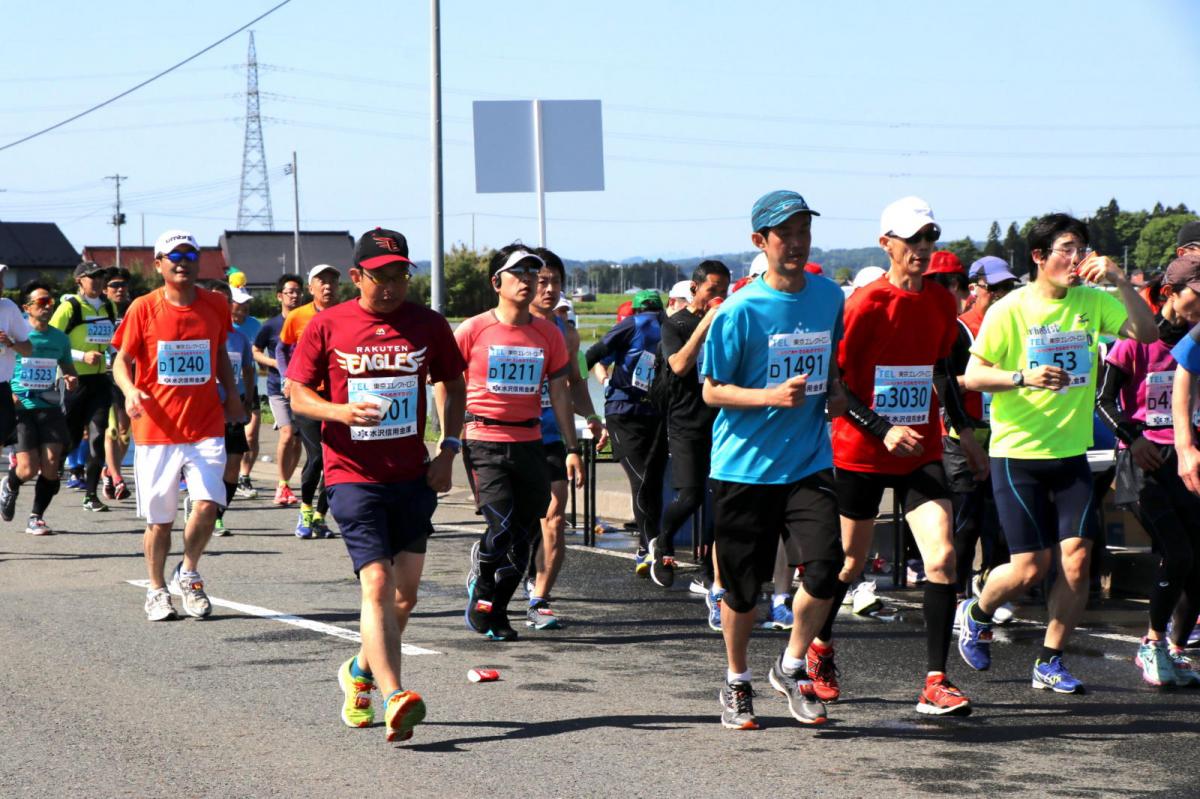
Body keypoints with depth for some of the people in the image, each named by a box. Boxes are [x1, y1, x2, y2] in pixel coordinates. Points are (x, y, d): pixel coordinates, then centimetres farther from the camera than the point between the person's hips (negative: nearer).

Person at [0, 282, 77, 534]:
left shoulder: (59, 338, 10)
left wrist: (72, 380, 3)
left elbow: (68, 368, 25)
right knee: (28, 469, -9)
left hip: (49, 407, 3)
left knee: (51, 465, -9)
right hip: (20, 407, -3)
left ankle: (36, 517, 10)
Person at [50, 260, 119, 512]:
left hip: (100, 380, 4)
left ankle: (91, 495, -1)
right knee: (70, 438, 3)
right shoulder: (69, 308, -8)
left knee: (97, 436, -5)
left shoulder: (109, 308, 10)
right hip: (74, 379, -4)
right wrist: (82, 356, -21)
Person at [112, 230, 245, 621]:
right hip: (157, 430, -1)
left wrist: (231, 393, 11)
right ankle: (156, 590, 25)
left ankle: (187, 575, 12)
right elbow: (122, 360, -1)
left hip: (206, 427, 1)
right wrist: (130, 390, -20)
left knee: (207, 504, -14)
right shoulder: (143, 308, -3)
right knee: (159, 518, 5)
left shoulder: (215, 305, 5)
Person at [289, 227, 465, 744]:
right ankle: (393, 697, -24)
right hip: (352, 475, -4)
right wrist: (341, 412, -18)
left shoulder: (428, 325, 3)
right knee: (376, 583, -17)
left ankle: (360, 672, 33)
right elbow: (297, 392, 2)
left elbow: (452, 384, 16)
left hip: (413, 476, 4)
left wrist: (448, 448, 4)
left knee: (405, 592, 8)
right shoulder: (327, 326, -4)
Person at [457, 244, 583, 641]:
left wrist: (572, 449, 7)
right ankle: (481, 588, 9)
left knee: (523, 537, 3)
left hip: (530, 444, 4)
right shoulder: (473, 330, -2)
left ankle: (493, 610, 19)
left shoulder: (548, 333, 7)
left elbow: (559, 392, 11)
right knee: (502, 525, -18)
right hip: (484, 442, -4)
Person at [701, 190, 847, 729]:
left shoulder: (828, 296, 6)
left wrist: (835, 393, 3)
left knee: (824, 567, -14)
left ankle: (791, 667, 11)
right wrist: (772, 395, -22)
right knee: (742, 586, 5)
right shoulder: (740, 311, -10)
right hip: (744, 465, -3)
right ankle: (736, 681, 29)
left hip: (808, 462, 3)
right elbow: (712, 391, -7)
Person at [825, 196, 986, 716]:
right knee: (851, 560, 11)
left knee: (942, 556, -12)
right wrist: (882, 429, -20)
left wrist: (965, 431, 16)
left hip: (921, 450, 4)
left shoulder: (941, 302, 5)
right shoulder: (865, 304, -13)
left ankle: (935, 683, -10)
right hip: (860, 452, -4)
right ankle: (820, 648, 38)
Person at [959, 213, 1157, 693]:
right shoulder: (1010, 310, -8)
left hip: (1071, 453, 4)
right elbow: (972, 376, -10)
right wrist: (1023, 377, -25)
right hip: (1018, 453, -4)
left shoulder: (1092, 302, 3)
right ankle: (975, 614, 25)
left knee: (1077, 557, -6)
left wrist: (1121, 283, -19)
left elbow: (1146, 334, -7)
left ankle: (1050, 662, 9)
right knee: (1030, 567, -6)